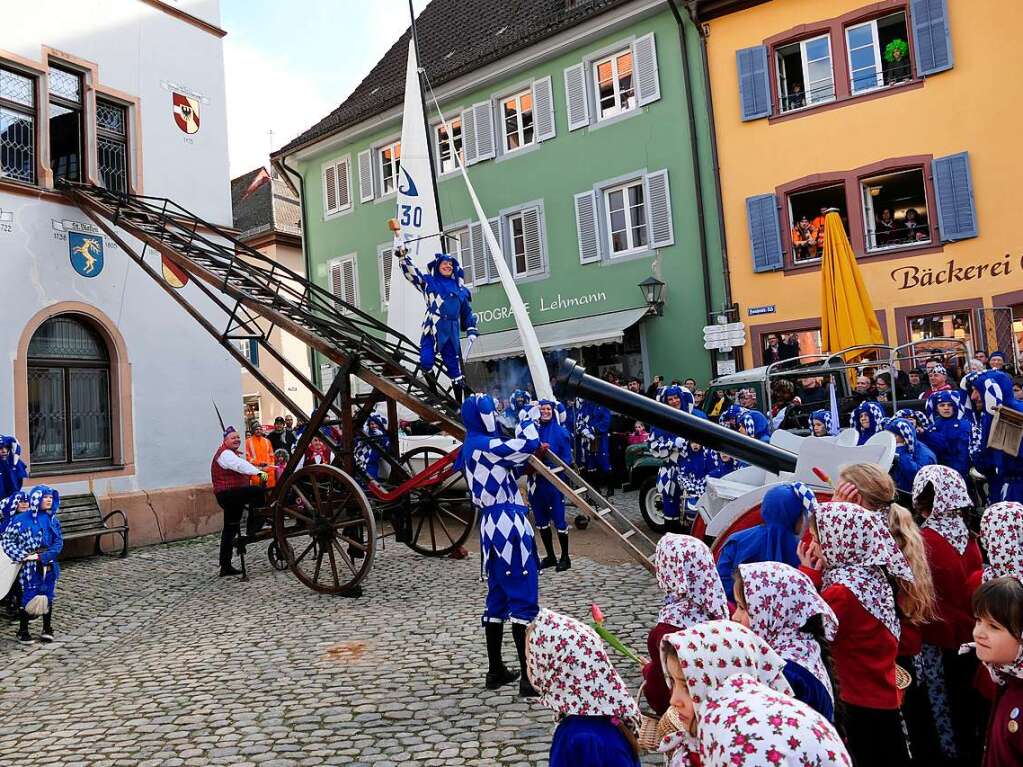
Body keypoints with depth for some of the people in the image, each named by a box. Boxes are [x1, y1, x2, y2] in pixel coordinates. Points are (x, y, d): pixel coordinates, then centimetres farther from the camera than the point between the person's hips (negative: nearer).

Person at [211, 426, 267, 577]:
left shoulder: (231, 453, 23)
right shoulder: (225, 454, -12)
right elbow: (241, 465, -31)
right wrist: (259, 472, -44)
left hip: (228, 497, 11)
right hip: (228, 493, -11)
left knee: (230, 529, 11)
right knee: (259, 491, -24)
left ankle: (225, 567, 16)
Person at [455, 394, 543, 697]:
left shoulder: (472, 447, 15)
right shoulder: (485, 446, -15)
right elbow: (528, 444, -21)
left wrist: (531, 454, 20)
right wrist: (530, 414, -4)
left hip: (492, 526, 10)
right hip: (508, 526, -10)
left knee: (498, 598, 15)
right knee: (523, 599, -5)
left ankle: (496, 670, 23)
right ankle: (528, 676, -2)